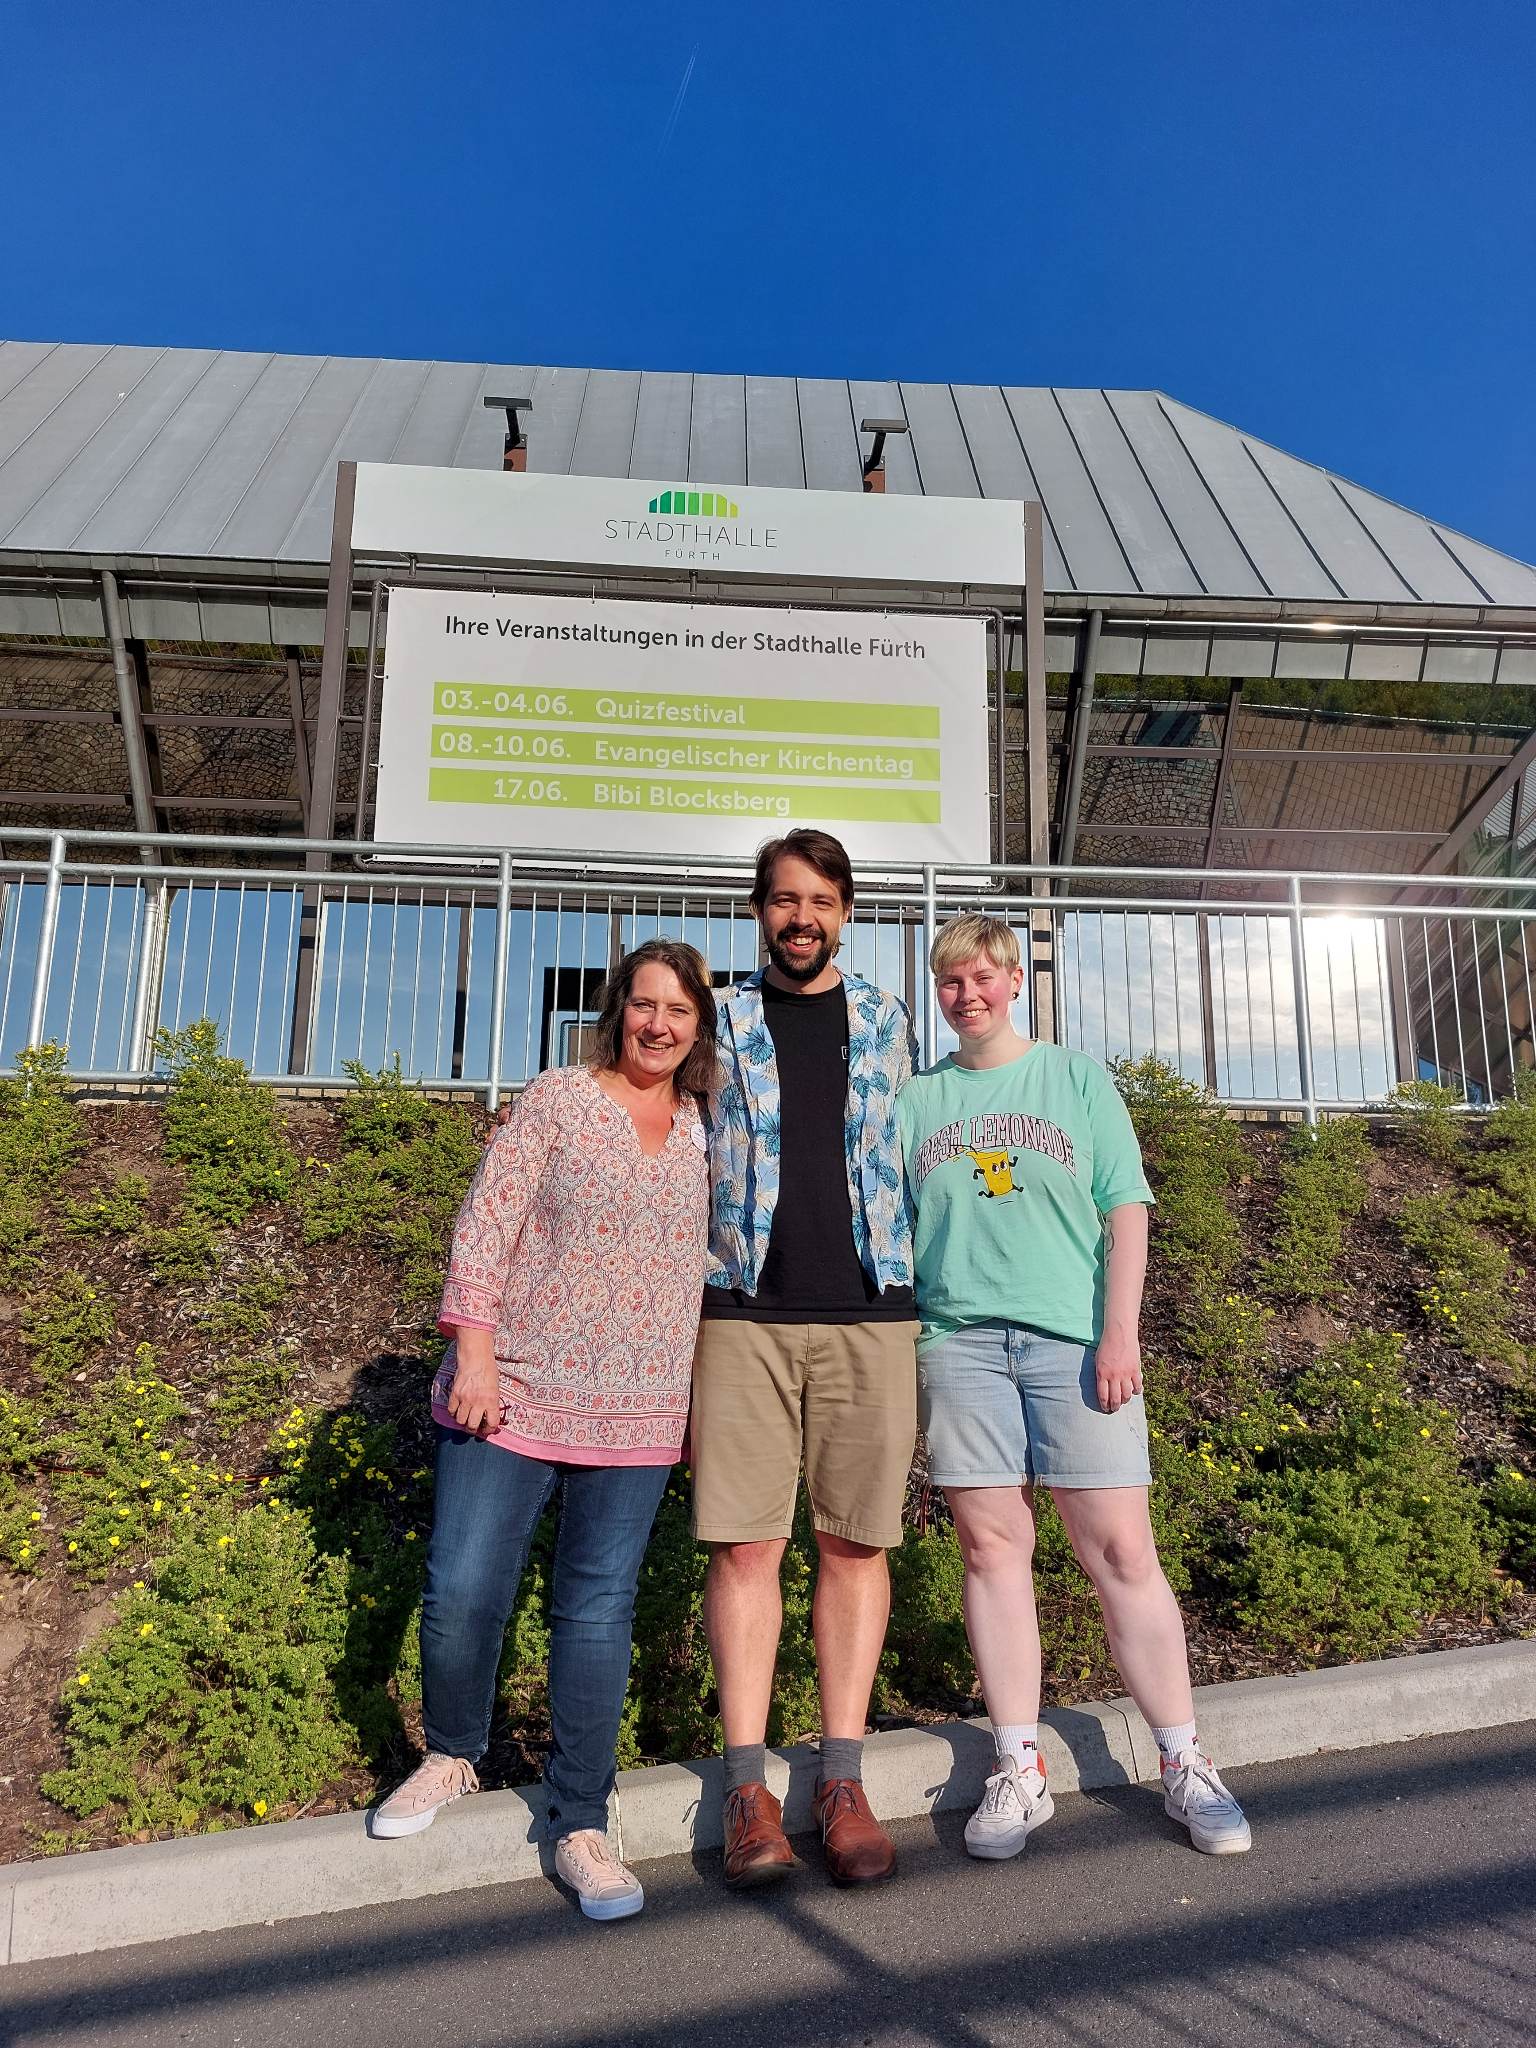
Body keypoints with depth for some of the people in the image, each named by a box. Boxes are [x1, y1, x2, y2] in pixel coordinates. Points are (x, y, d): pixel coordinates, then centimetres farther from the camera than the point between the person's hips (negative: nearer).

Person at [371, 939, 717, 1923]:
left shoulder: (704, 1131, 9)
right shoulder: (558, 1097, -1)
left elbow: (715, 1253, 16)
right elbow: (485, 1224, -5)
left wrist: (705, 1389, 12)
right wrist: (474, 1350, -12)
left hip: (637, 1414, 2)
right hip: (515, 1393, -2)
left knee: (600, 1610, 5)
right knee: (463, 1592, 1)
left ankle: (581, 1826, 19)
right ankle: (452, 1758, 30)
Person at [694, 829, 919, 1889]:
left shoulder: (887, 1021, 13)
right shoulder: (721, 1025, 10)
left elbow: (912, 1163, 16)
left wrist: (925, 1304, 11)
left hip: (869, 1313, 1)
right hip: (745, 1312, -1)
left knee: (856, 1541, 3)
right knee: (747, 1542, -1)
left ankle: (844, 1781, 13)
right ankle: (748, 1786, 8)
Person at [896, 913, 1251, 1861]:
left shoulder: (1078, 1078, 9)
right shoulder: (917, 1099, 13)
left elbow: (1126, 1212, 5)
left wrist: (1120, 1331, -6)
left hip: (1072, 1337, -1)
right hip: (959, 1337, 2)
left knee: (1122, 1549, -1)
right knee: (992, 1546, 3)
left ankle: (1184, 1763, 12)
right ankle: (1020, 1768, 14)